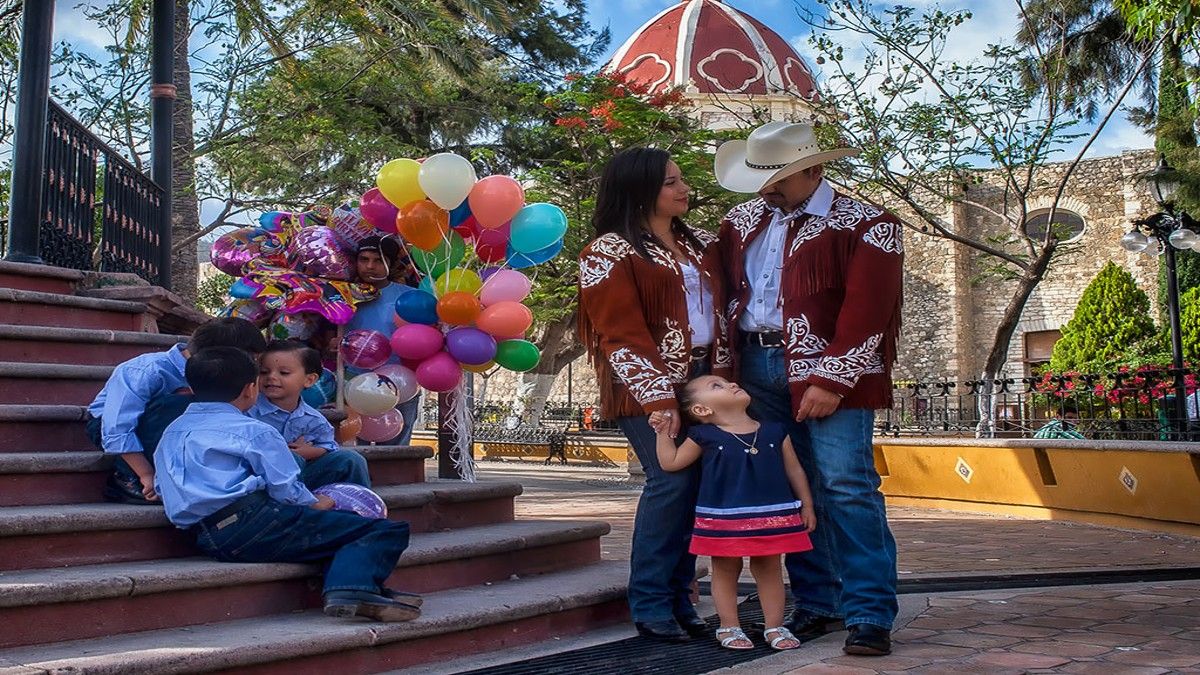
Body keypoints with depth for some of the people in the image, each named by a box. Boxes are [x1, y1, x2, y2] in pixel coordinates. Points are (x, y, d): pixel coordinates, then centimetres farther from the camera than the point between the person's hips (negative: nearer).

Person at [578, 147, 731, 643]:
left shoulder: (700, 245, 17)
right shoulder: (610, 252, -4)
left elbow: (719, 314, 18)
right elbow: (622, 334, -11)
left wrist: (722, 378, 6)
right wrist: (659, 399, -18)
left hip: (703, 381, 6)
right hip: (649, 388, -6)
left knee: (698, 485, 0)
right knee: (671, 481, -13)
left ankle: (680, 598, 10)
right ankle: (650, 606, -3)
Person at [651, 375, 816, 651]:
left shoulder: (775, 432, 3)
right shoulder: (704, 436, -3)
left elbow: (794, 470, 10)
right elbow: (671, 462, 4)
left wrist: (806, 505, 9)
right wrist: (663, 432, -7)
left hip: (772, 515, 2)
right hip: (723, 519, -2)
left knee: (770, 568, 9)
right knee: (725, 570, 8)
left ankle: (775, 626, 19)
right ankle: (729, 627, 20)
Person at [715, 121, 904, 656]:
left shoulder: (866, 226, -4)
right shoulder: (742, 223, 14)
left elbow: (864, 313, -11)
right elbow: (723, 290, 15)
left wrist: (830, 381, -17)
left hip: (830, 372, -5)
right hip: (757, 368, 6)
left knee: (846, 487, -11)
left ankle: (869, 614, -6)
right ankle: (816, 604, 17)